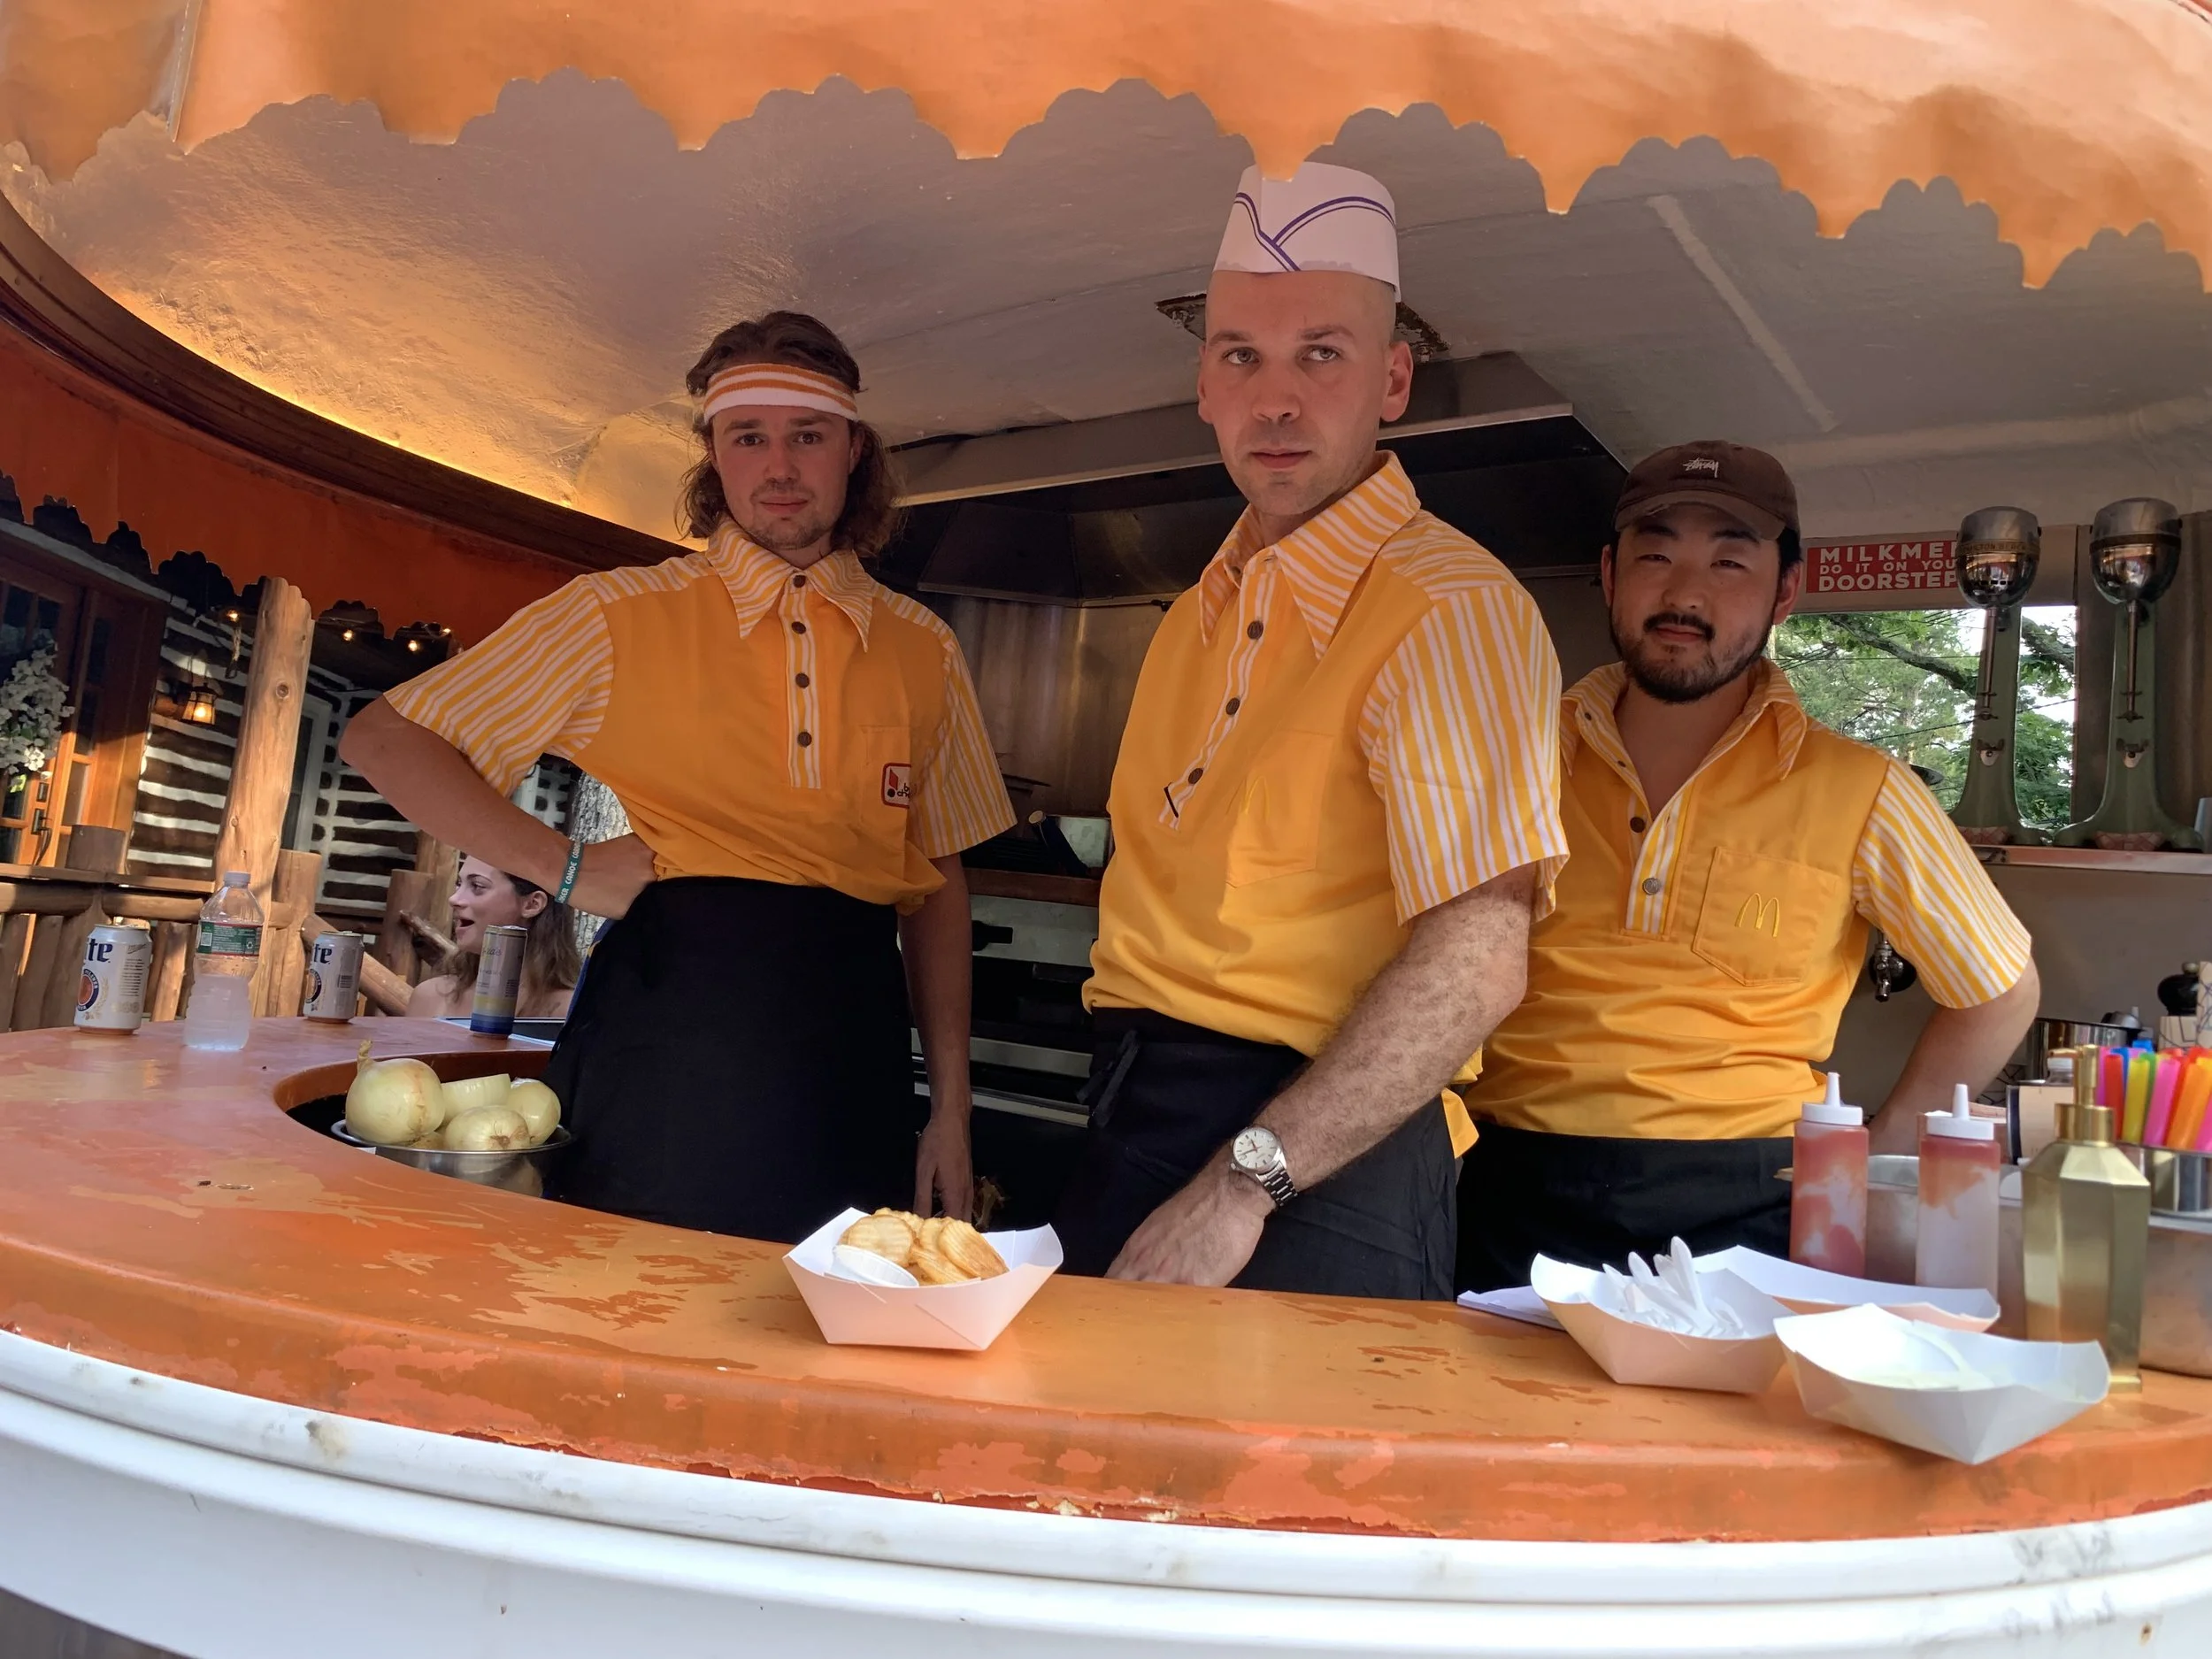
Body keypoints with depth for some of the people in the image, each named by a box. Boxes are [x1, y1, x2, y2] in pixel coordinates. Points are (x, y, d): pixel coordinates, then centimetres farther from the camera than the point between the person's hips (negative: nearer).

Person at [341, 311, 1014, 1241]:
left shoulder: (923, 651, 10)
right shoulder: (622, 616, 2)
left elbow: (937, 884, 12)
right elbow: (383, 741, 5)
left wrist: (952, 1107, 8)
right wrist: (563, 870, -6)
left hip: (850, 1052, 3)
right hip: (664, 1038, -2)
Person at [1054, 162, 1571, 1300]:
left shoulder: (1446, 608, -14)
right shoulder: (1205, 609, 12)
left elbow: (1476, 960, -23)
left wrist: (1241, 1185, -25)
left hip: (1316, 1154, -7)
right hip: (1128, 1118, 8)